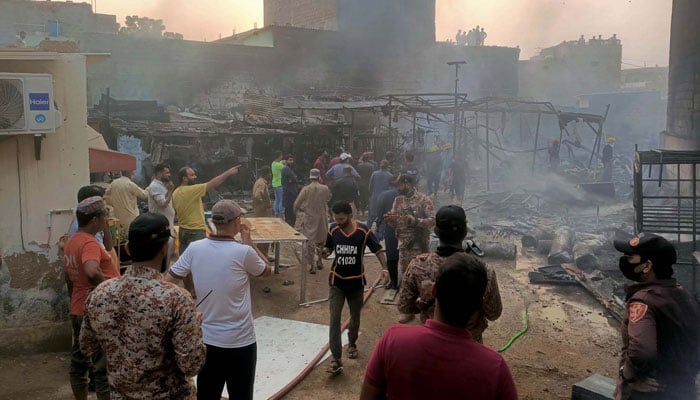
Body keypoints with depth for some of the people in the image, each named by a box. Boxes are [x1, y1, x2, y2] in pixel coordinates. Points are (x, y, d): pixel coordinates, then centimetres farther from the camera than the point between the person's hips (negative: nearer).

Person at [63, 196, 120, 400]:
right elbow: (92, 272, -40)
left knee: (79, 361, 18)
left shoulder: (71, 242, 10)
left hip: (78, 310, 10)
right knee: (104, 366, 0)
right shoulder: (90, 243, -20)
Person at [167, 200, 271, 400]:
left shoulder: (194, 248, -7)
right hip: (239, 341, -4)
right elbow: (266, 270, 2)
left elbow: (167, 282, 1)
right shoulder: (243, 252, -18)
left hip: (205, 338, 4)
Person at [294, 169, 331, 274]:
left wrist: (297, 213, 12)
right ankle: (319, 261, 29)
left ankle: (312, 265, -1)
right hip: (322, 218, 2)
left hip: (308, 219, -2)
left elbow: (296, 204, -8)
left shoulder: (305, 189, -12)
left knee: (309, 241, 3)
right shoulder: (325, 189, -7)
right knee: (320, 241, 21)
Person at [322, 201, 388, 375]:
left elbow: (378, 250, -8)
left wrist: (384, 268, -22)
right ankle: (336, 359, -7)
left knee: (355, 317, 18)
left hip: (356, 282, -1)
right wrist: (325, 252, -18)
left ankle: (352, 343, 45)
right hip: (337, 282, 1)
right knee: (334, 319, -9)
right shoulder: (333, 230, -8)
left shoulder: (363, 231, -16)